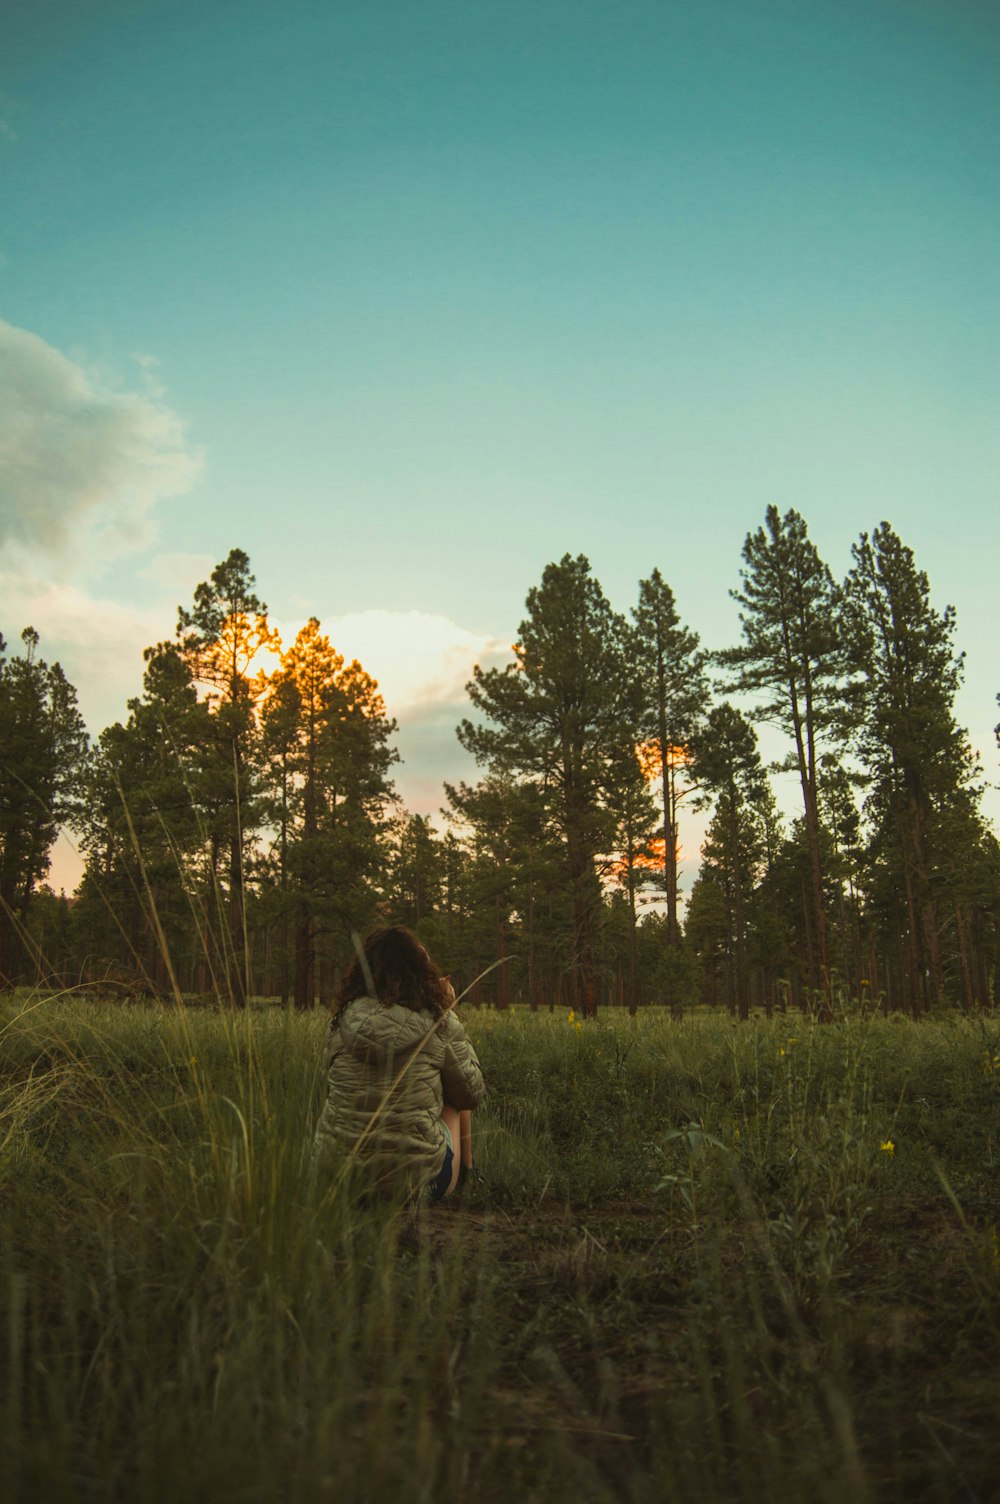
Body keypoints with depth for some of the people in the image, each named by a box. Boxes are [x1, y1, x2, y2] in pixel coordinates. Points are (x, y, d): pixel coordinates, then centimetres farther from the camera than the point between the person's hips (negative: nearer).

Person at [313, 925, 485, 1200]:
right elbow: (472, 1093, 5)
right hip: (412, 1177, -3)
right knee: (454, 1098, 25)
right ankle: (467, 1175, 40)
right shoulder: (437, 1020, -8)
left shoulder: (345, 1016, 0)